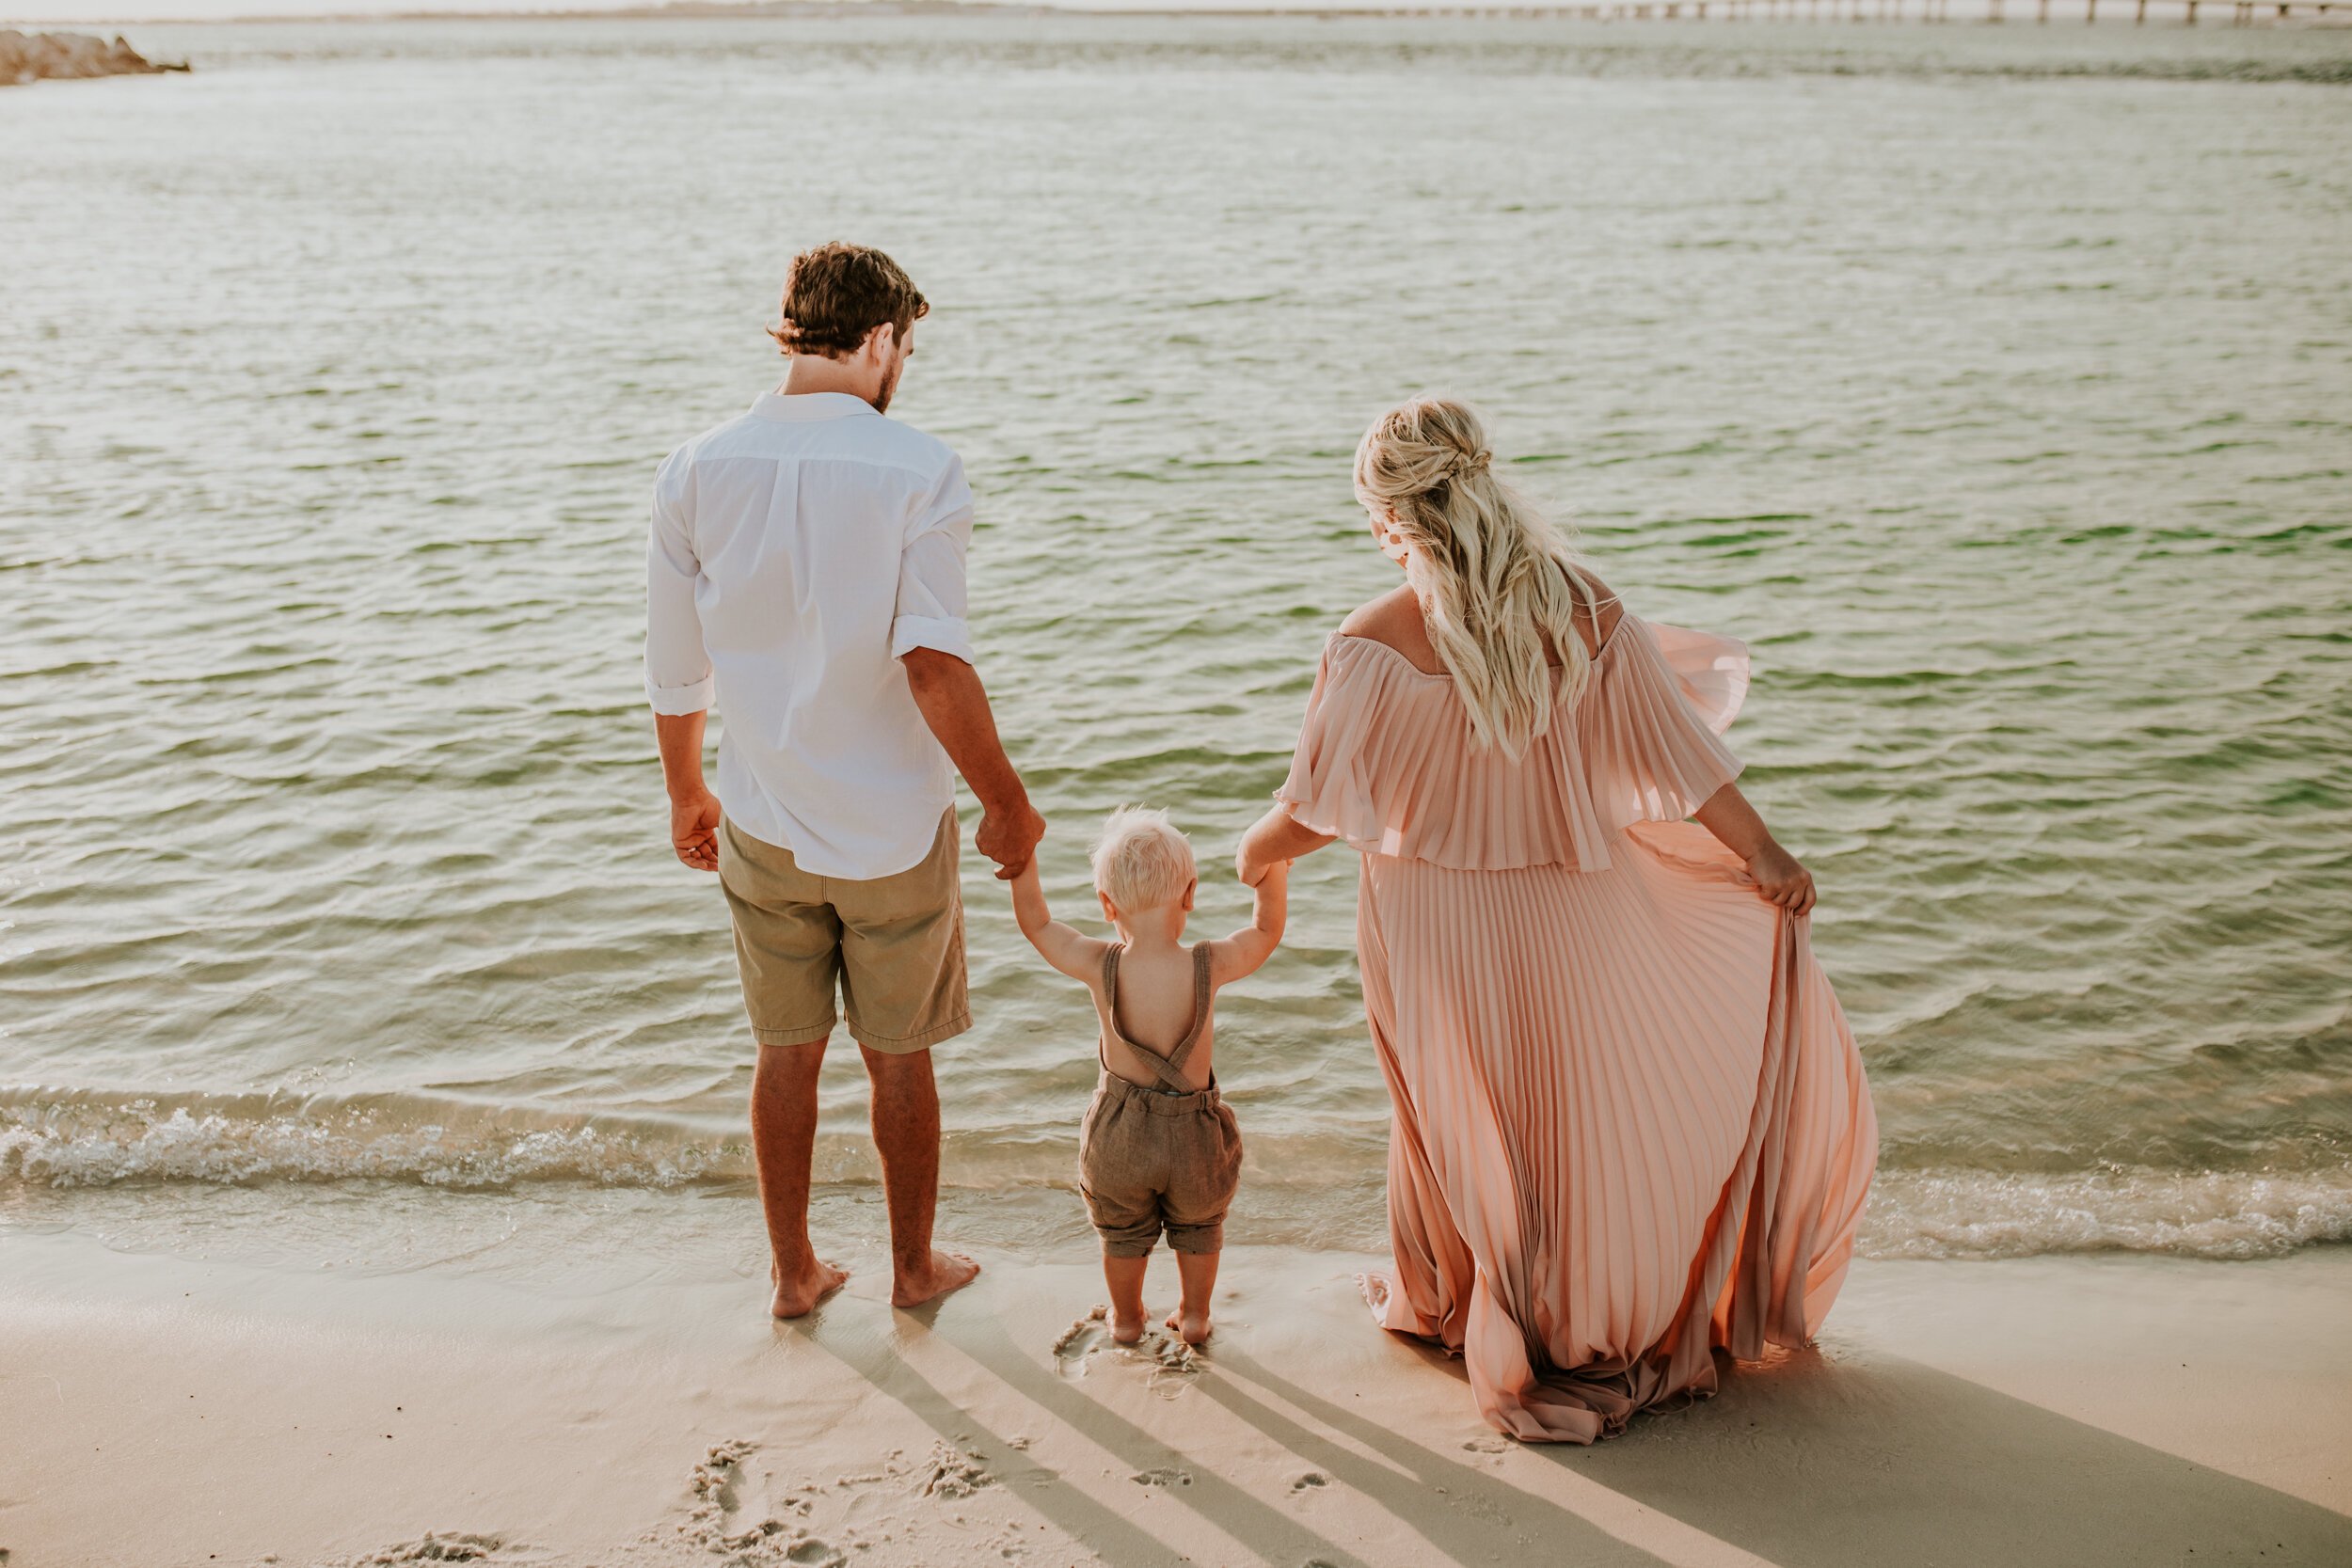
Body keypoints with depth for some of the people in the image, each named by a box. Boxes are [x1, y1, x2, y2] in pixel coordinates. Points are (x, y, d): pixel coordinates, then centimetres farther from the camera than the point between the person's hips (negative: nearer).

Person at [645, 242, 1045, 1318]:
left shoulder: (697, 471, -4)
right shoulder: (919, 472, -16)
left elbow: (674, 670, 2)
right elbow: (935, 668, -22)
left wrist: (686, 795, 17)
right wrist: (1008, 805, -10)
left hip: (762, 829, 3)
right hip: (896, 830, -3)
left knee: (787, 1052, 18)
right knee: (899, 1057, 15)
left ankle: (794, 1272, 31)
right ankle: (913, 1266, 32)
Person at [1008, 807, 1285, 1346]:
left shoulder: (1100, 967, -22)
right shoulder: (1210, 966, -23)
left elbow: (1036, 924, -7)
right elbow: (1267, 930, -3)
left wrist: (1023, 853, -4)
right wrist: (1271, 869, 1)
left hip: (1119, 1135, 1)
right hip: (1194, 1137, 0)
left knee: (1123, 1230, 28)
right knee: (1198, 1225, 29)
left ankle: (1126, 1318, 46)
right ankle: (1194, 1315, 44)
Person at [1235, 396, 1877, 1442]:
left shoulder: (1372, 646, -21)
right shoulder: (1588, 616, -12)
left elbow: (1316, 808, -14)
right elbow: (1678, 758, -6)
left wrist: (1258, 853, 8)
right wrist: (1763, 857, 8)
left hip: (1433, 932, -2)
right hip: (1570, 916, 2)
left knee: (1463, 1118, 19)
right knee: (1587, 1110, 23)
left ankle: (1456, 1309, 42)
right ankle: (1611, 1328, 41)